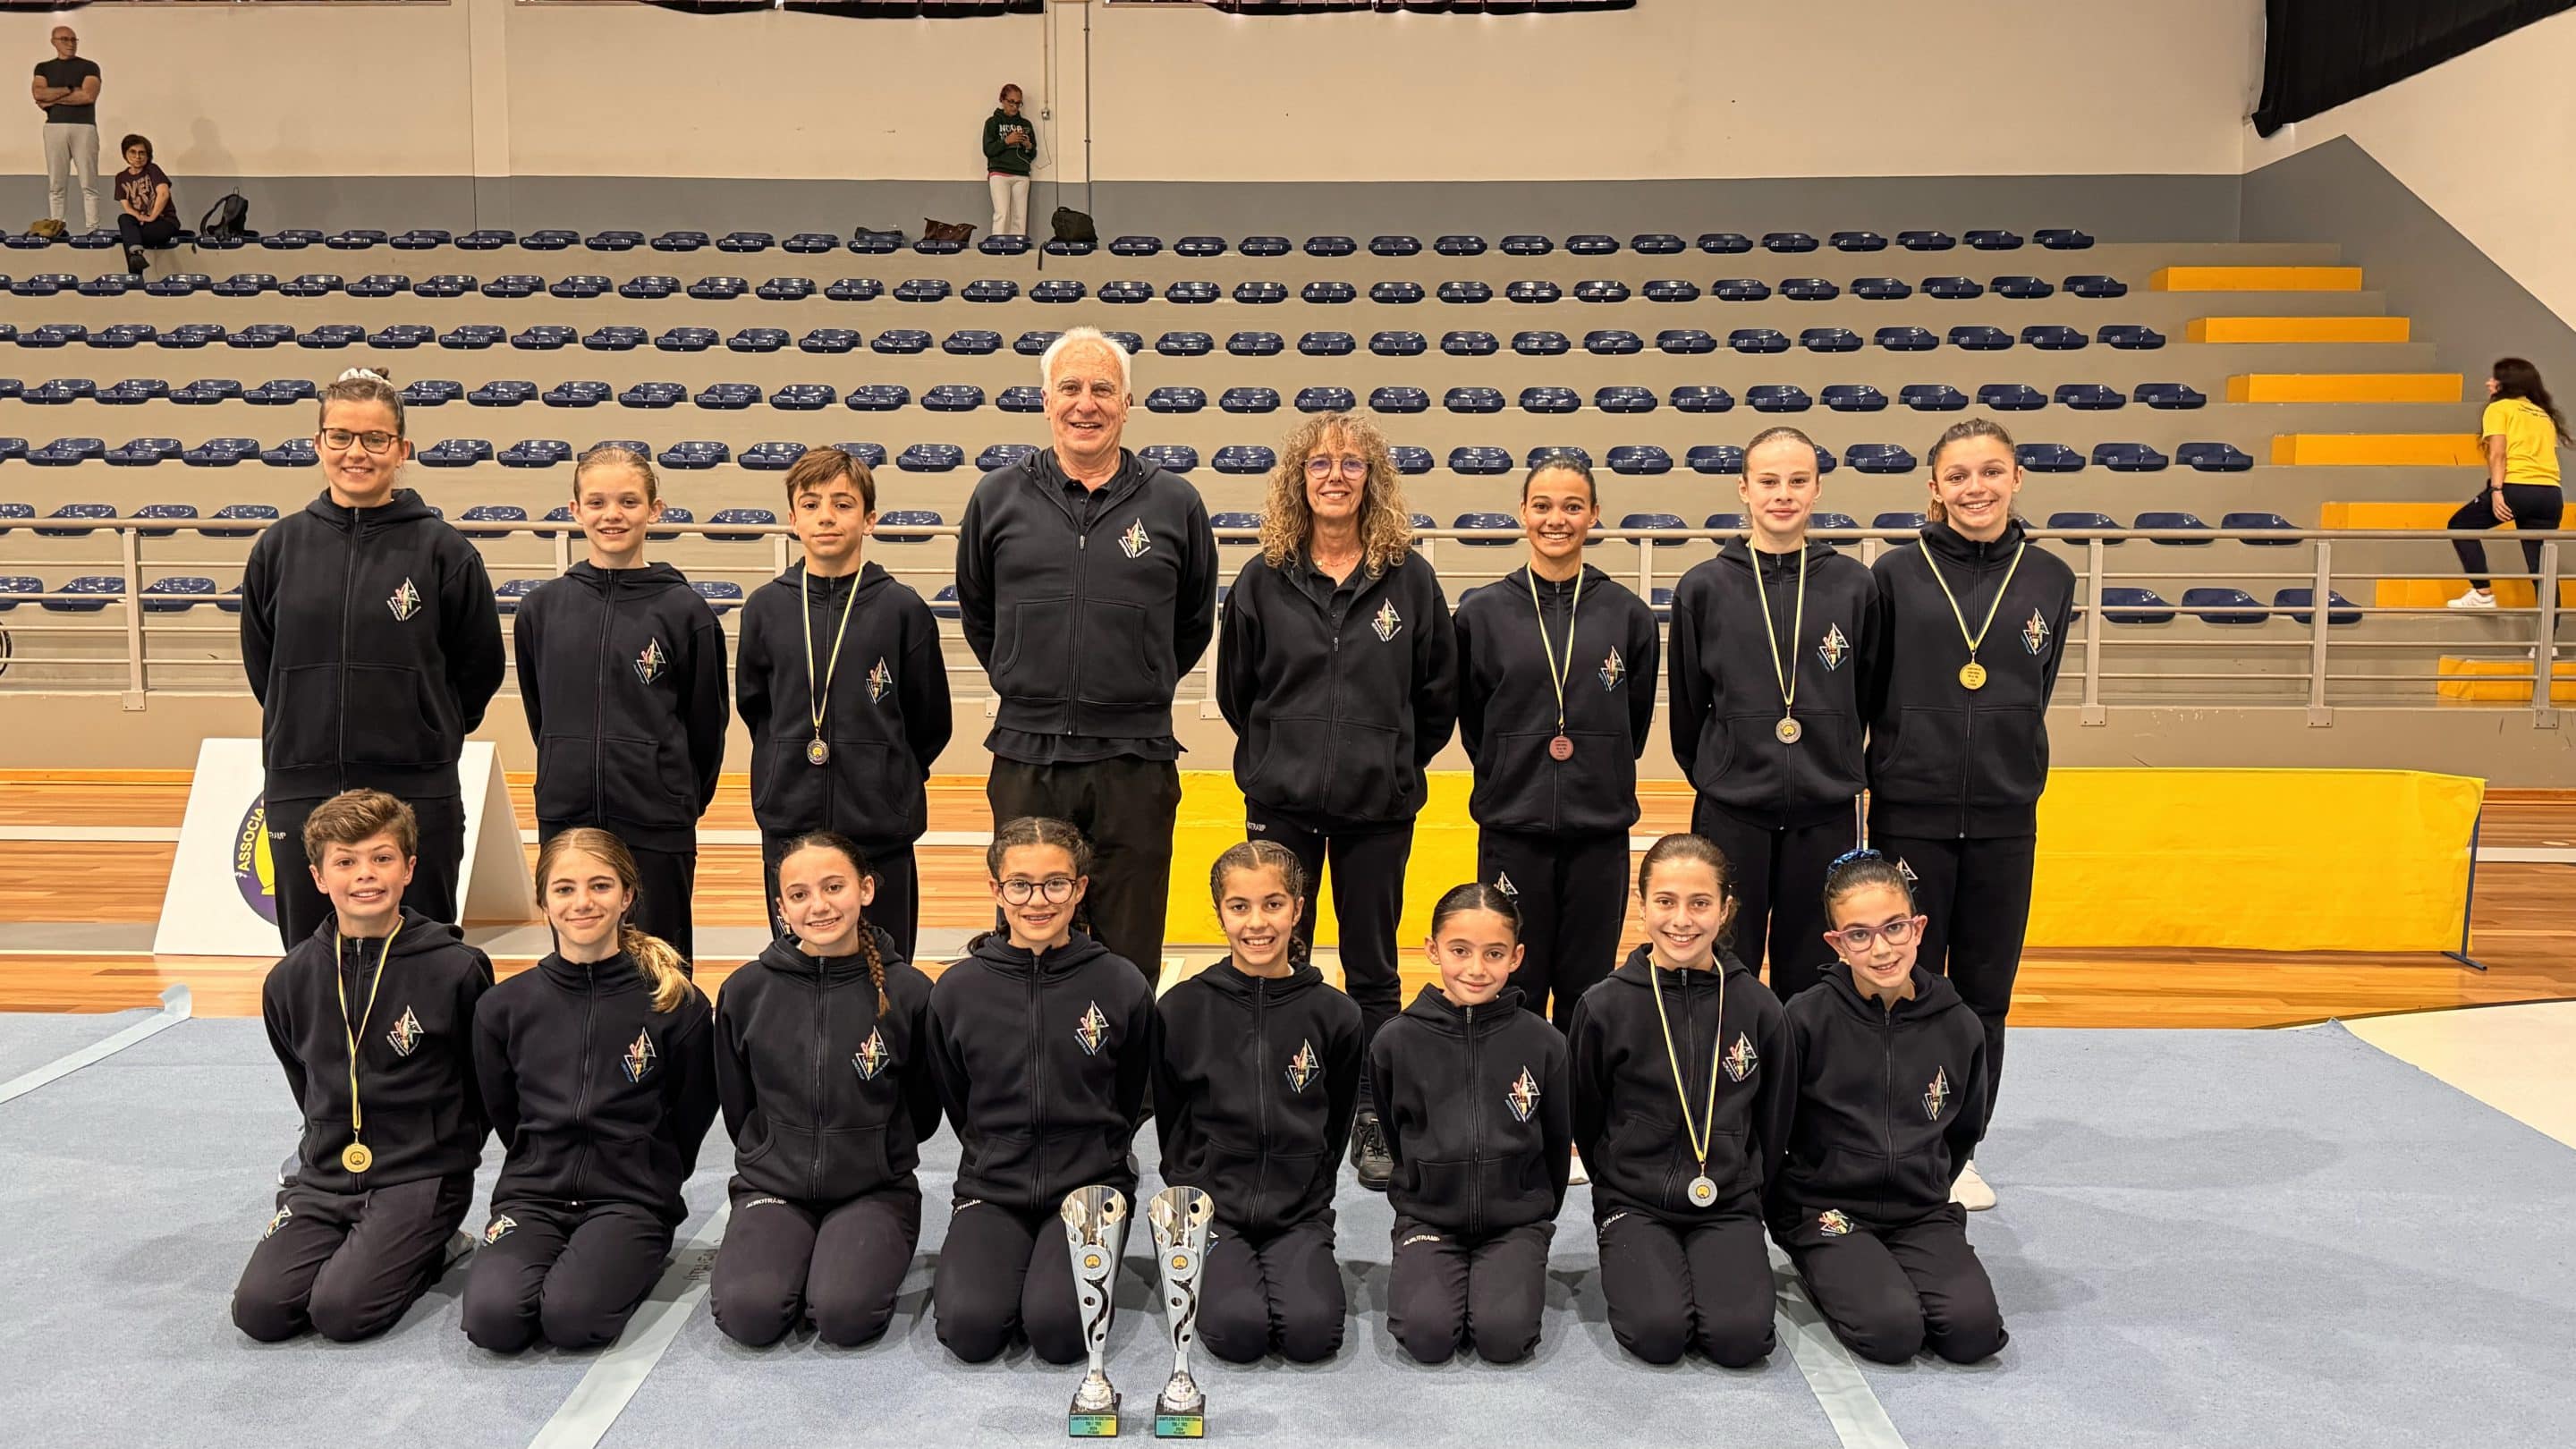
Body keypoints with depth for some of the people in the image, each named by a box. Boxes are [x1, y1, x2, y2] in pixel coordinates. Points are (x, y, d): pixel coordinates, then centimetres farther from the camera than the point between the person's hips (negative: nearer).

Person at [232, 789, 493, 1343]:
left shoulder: (456, 970, -11)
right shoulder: (290, 980, 2)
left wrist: (448, 1149, 5)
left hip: (422, 1176, -4)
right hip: (324, 1176, 4)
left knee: (341, 1310, -21)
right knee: (258, 1310, -14)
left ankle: (426, 1250, 8)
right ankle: (354, 1248, 12)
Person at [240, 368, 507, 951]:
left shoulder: (442, 549, -4)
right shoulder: (280, 546, 5)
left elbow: (480, 668, 5)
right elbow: (260, 663, 15)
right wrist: (317, 734, 12)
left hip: (416, 794, -3)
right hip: (301, 793, 3)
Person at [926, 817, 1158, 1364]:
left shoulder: (1122, 985, -5)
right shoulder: (957, 990, -2)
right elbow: (954, 1102, 12)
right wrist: (999, 1156, 11)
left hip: (1091, 1185, -1)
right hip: (991, 1188, 2)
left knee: (1060, 1328, -24)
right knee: (970, 1327, -21)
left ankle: (1059, 1268, 10)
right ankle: (985, 1263, 11)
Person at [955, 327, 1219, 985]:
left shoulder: (1174, 504, 2)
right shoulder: (998, 497, 4)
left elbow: (1194, 624, 15)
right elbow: (976, 615, 17)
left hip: (1136, 764, -1)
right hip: (1027, 760, 1)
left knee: (1129, 960, 7)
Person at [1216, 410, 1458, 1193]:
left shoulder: (1409, 577, -1)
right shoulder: (1263, 579, 0)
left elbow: (1438, 693, 6)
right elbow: (1236, 689, 9)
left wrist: (1394, 762, 7)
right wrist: (1283, 756, 9)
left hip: (1379, 807, 0)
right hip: (1283, 804, 1)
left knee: (1372, 971, 9)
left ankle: (1374, 1122, 20)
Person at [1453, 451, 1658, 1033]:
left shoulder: (1627, 614, 3)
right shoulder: (1482, 611, 1)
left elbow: (1635, 721, 12)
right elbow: (1471, 720, 9)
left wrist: (1600, 780, 9)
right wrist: (1512, 778, 7)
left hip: (1599, 831, 1)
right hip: (1511, 830, -1)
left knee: (1587, 992, 9)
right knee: (1514, 991, 6)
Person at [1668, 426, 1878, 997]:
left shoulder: (1854, 584, 1)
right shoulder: (1704, 586, -1)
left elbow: (1866, 694, 11)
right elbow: (1687, 705, 7)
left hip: (1825, 816, 1)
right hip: (1729, 815, -1)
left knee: (1809, 978, 10)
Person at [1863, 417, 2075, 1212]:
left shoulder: (2049, 578, 5)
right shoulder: (1898, 573, -2)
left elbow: (2034, 694, 14)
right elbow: (1863, 692, 2)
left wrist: (2006, 771, 12)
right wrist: (1911, 755, 2)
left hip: (2004, 818, 2)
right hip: (1910, 813, -2)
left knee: (1985, 993, 10)